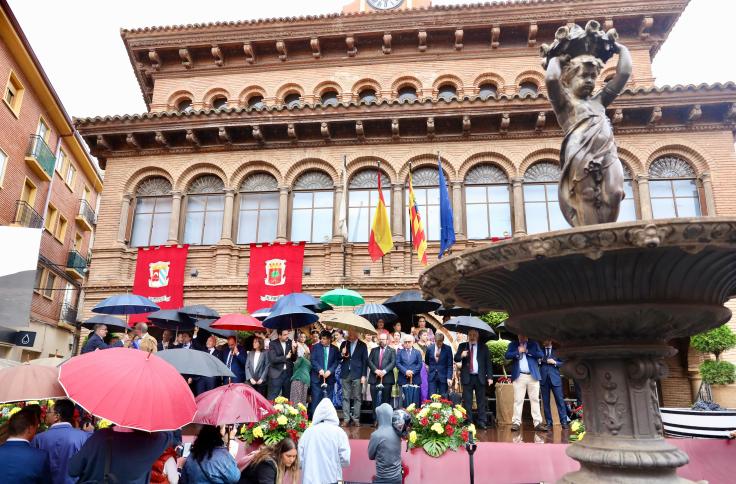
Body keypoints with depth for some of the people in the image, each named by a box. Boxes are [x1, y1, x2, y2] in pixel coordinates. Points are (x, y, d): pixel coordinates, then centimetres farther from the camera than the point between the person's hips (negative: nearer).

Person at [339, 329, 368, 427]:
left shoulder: (362, 345, 2)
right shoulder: (344, 344, 9)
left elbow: (365, 361, 1)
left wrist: (363, 375, -5)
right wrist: (342, 354, -11)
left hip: (357, 374, -2)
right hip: (346, 374, 2)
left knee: (357, 398, 1)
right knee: (345, 397, 3)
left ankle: (356, 419, 6)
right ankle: (346, 419, 7)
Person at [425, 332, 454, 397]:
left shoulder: (448, 349, -4)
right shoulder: (429, 348, 2)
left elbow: (450, 365, -5)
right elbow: (426, 362, 20)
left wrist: (449, 377, -12)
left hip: (443, 377, -1)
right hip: (432, 377, 2)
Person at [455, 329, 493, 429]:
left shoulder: (483, 347, 7)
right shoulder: (462, 346, 9)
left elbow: (488, 362, 6)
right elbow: (456, 359, 3)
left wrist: (490, 377, -2)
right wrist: (461, 355, -20)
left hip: (480, 377, 0)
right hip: (467, 377, 0)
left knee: (481, 400, 2)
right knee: (467, 401, 1)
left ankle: (481, 422, 8)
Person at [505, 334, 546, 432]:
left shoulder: (534, 344, 13)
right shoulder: (513, 344, 12)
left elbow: (541, 355, 0)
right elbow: (507, 355, -1)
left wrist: (527, 351, -5)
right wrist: (518, 352, -10)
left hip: (533, 376, 1)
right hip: (519, 376, -1)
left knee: (535, 399, 1)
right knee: (518, 400, -4)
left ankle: (537, 423, 3)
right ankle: (516, 422, -3)